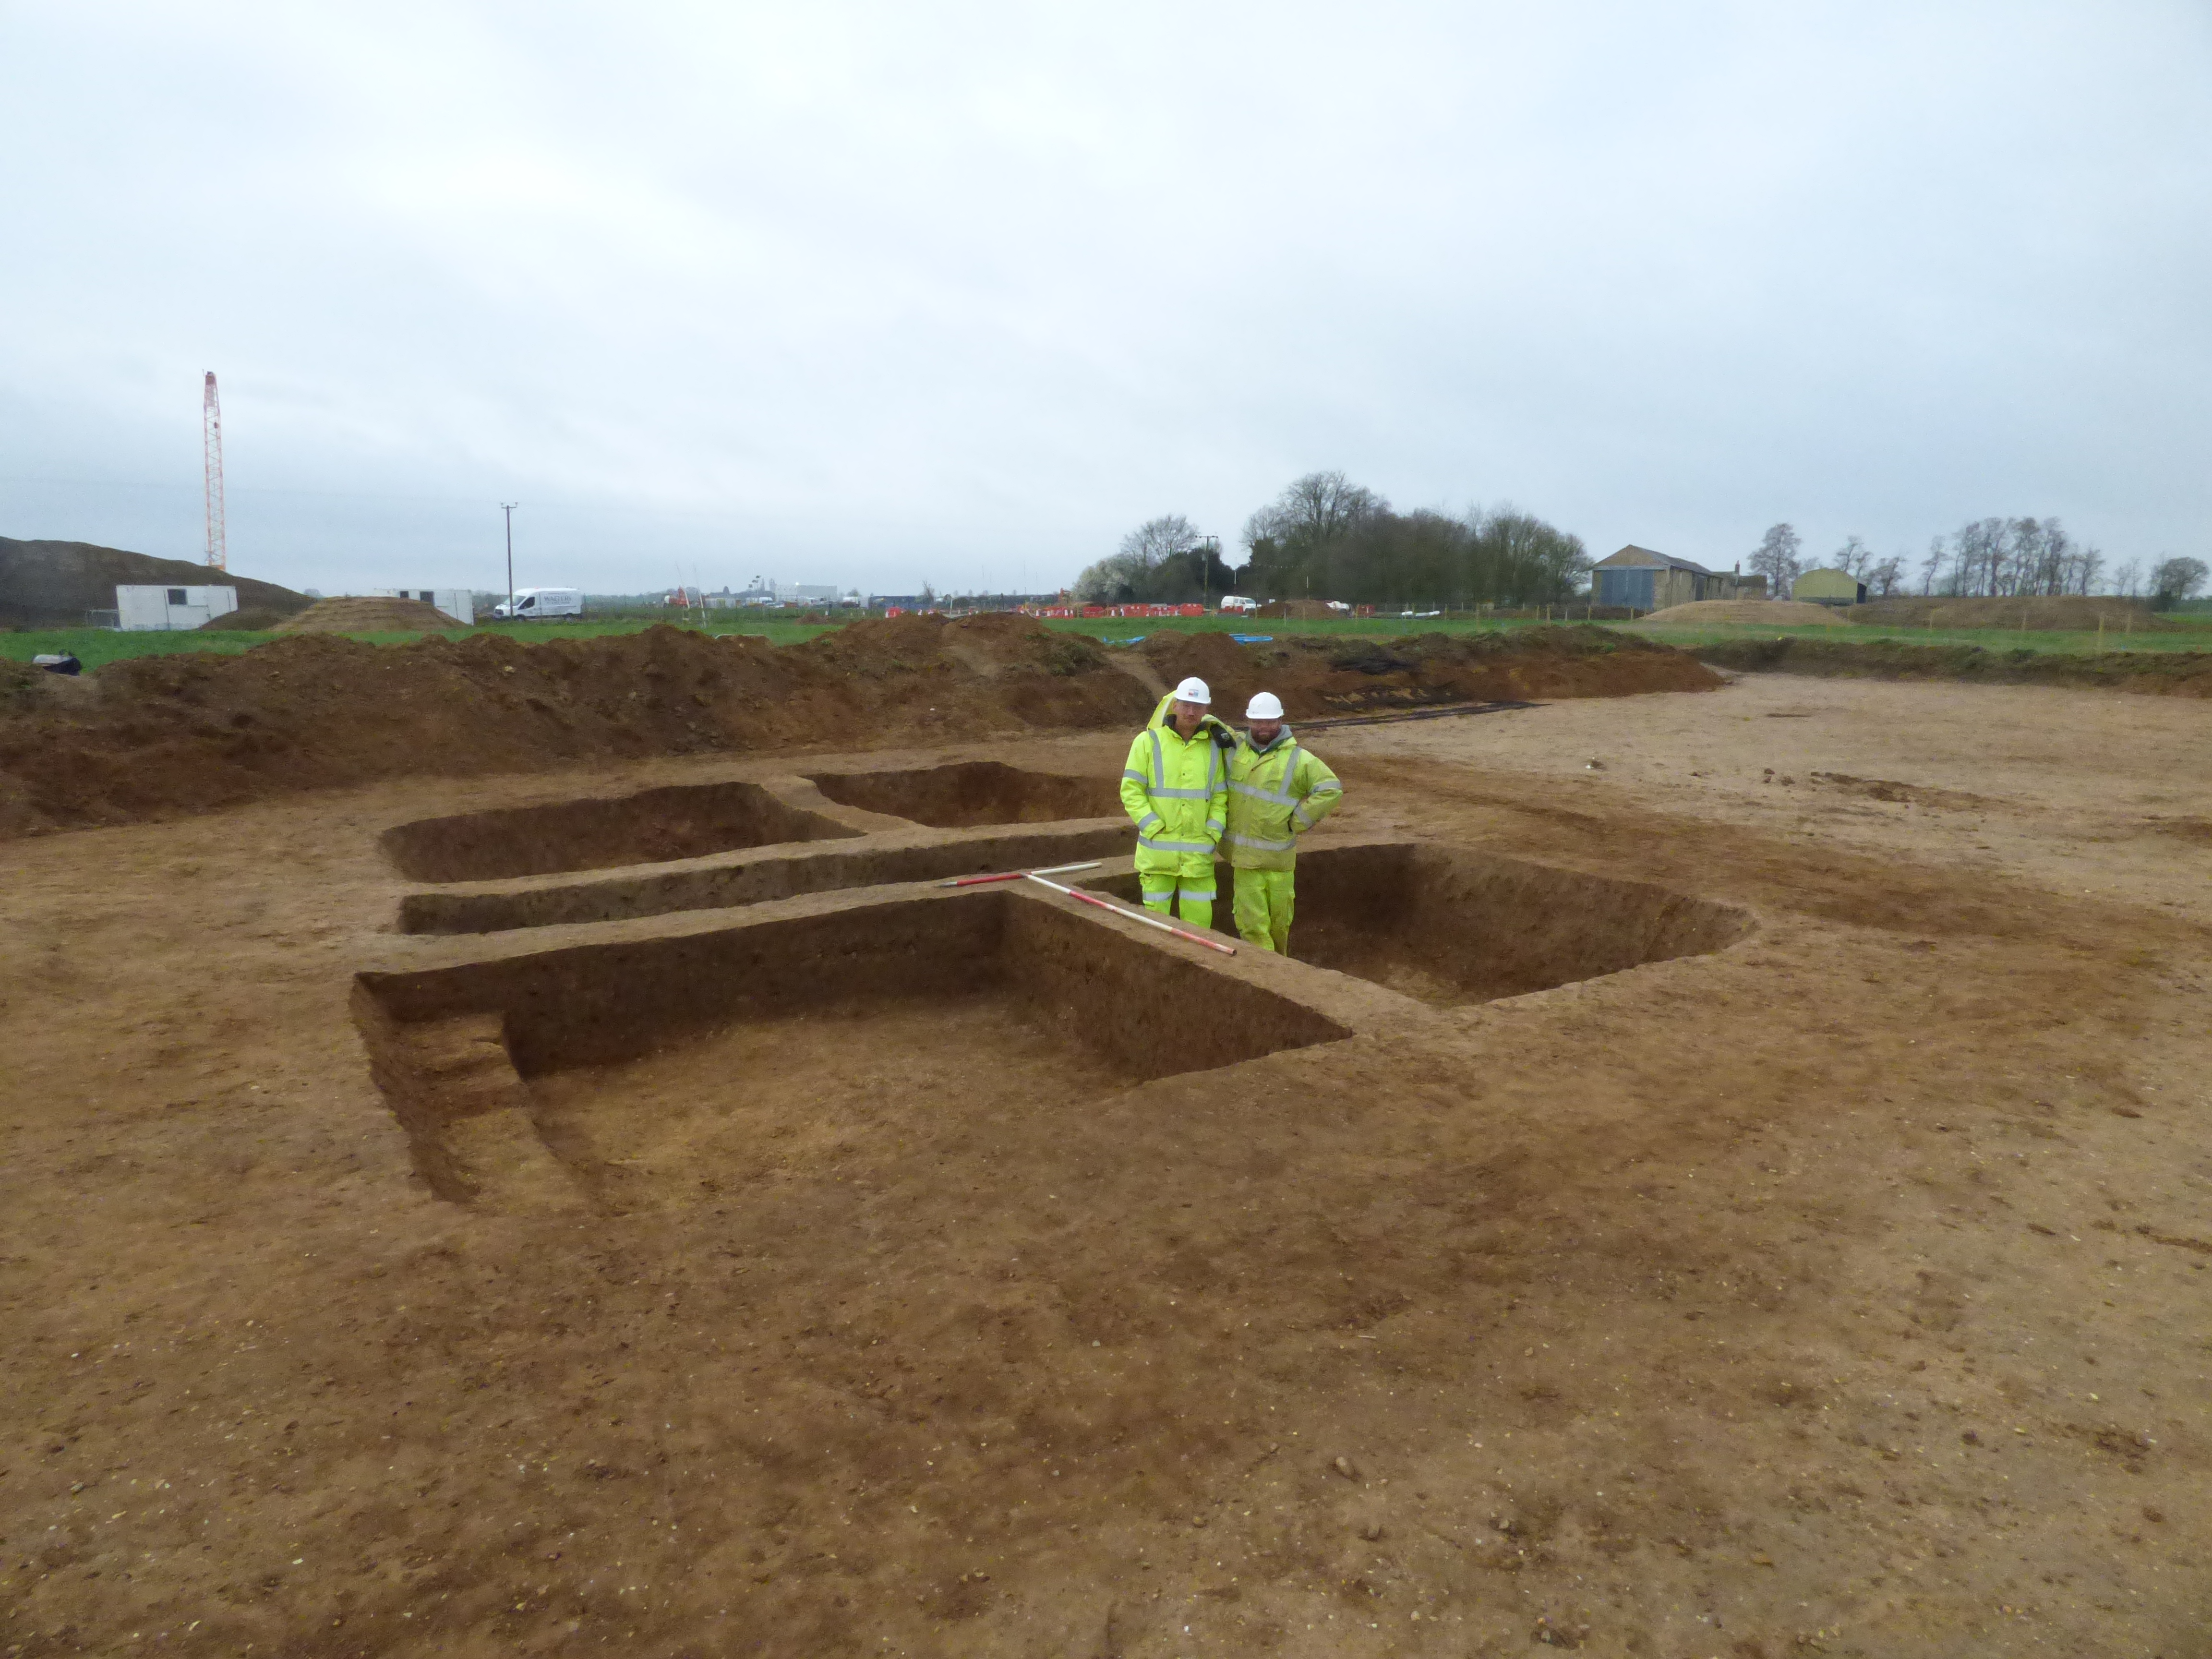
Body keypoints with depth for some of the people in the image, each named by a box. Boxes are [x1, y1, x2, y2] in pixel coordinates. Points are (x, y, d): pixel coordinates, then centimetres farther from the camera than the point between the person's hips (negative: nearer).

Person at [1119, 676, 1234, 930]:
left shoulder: (1214, 746, 8)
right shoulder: (1148, 741, -1)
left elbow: (1220, 795, 10)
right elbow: (1131, 790, -4)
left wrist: (1213, 833, -3)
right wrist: (1154, 828, -12)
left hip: (1199, 852, 2)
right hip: (1158, 848, -2)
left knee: (1199, 916, 6)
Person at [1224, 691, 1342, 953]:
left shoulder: (1298, 759, -5)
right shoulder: (1236, 748, 6)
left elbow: (1332, 790, -12)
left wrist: (1297, 822, -11)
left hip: (1280, 858, -2)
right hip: (1244, 856, 2)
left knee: (1279, 921, 12)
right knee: (1252, 923, -2)